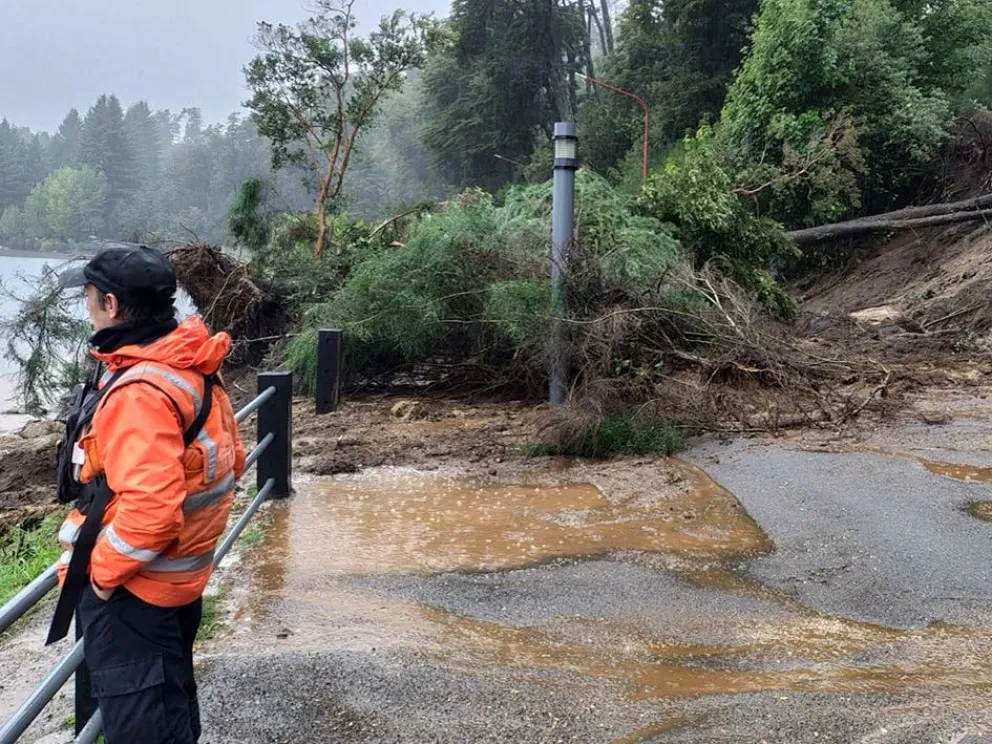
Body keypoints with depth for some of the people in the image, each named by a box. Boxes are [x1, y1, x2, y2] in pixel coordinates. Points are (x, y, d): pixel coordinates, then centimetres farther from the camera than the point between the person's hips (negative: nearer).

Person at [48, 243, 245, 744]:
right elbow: (229, 462, 12)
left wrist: (102, 570, -18)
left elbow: (149, 508, -33)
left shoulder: (138, 391, -27)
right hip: (179, 577, 9)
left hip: (130, 588, -9)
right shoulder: (193, 370, 3)